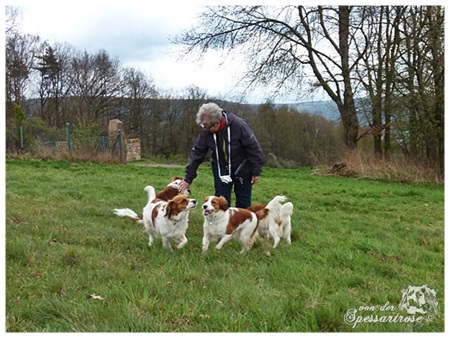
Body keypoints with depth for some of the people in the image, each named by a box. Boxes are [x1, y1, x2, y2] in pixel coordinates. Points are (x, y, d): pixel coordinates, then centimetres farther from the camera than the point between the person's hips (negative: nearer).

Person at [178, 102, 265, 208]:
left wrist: (256, 171, -15)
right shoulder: (206, 132, -17)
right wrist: (188, 178, -9)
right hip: (220, 167, 3)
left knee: (244, 201, 5)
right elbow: (197, 153, -10)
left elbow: (253, 147, -21)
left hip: (241, 167, -2)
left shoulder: (239, 125, -29)